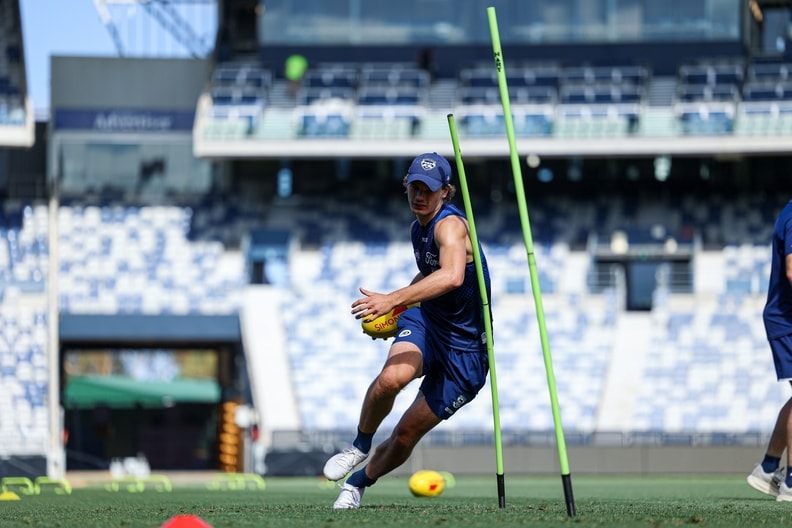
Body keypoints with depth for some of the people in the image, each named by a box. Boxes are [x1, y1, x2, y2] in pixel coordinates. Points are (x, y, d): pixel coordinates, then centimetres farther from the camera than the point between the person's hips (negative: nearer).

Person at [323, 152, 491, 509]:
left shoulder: (450, 224, -21)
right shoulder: (418, 228, 6)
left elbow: (452, 276, -43)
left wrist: (392, 299, -49)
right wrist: (392, 307, 11)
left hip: (464, 350, -5)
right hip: (425, 321, 5)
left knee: (407, 434, -1)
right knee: (392, 377, -31)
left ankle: (359, 482, 28)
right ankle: (360, 446, -6)